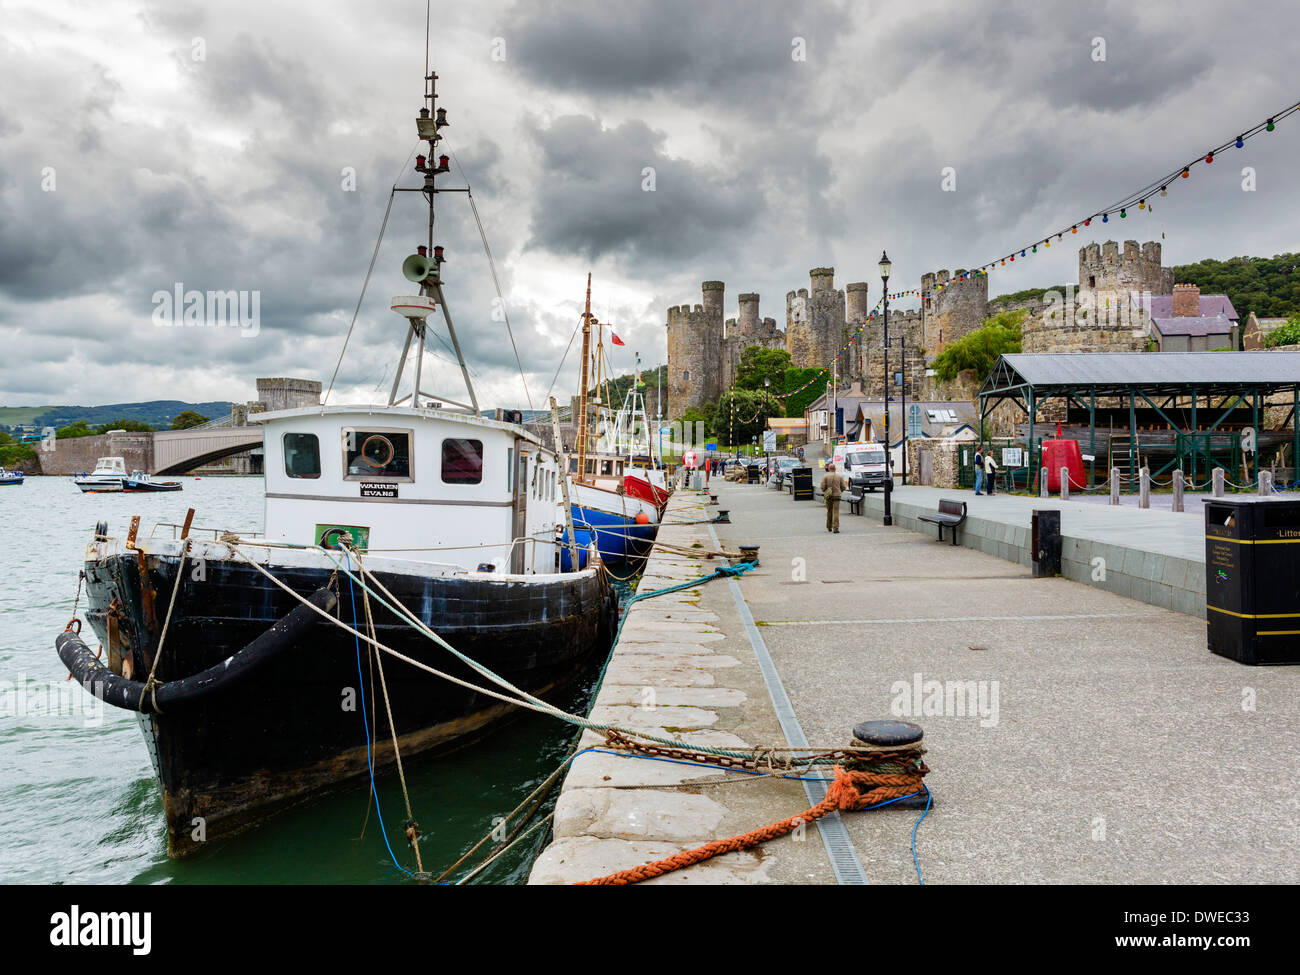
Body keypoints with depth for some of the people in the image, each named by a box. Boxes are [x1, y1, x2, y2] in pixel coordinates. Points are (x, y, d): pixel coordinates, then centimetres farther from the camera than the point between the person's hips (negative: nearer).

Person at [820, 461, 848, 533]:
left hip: (828, 496, 1)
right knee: (836, 512, -3)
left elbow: (822, 487, -8)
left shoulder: (825, 476, -3)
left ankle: (829, 527, 26)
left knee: (829, 511, 16)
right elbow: (843, 487, 3)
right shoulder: (840, 476, 1)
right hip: (837, 496, -1)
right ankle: (836, 528, -13)